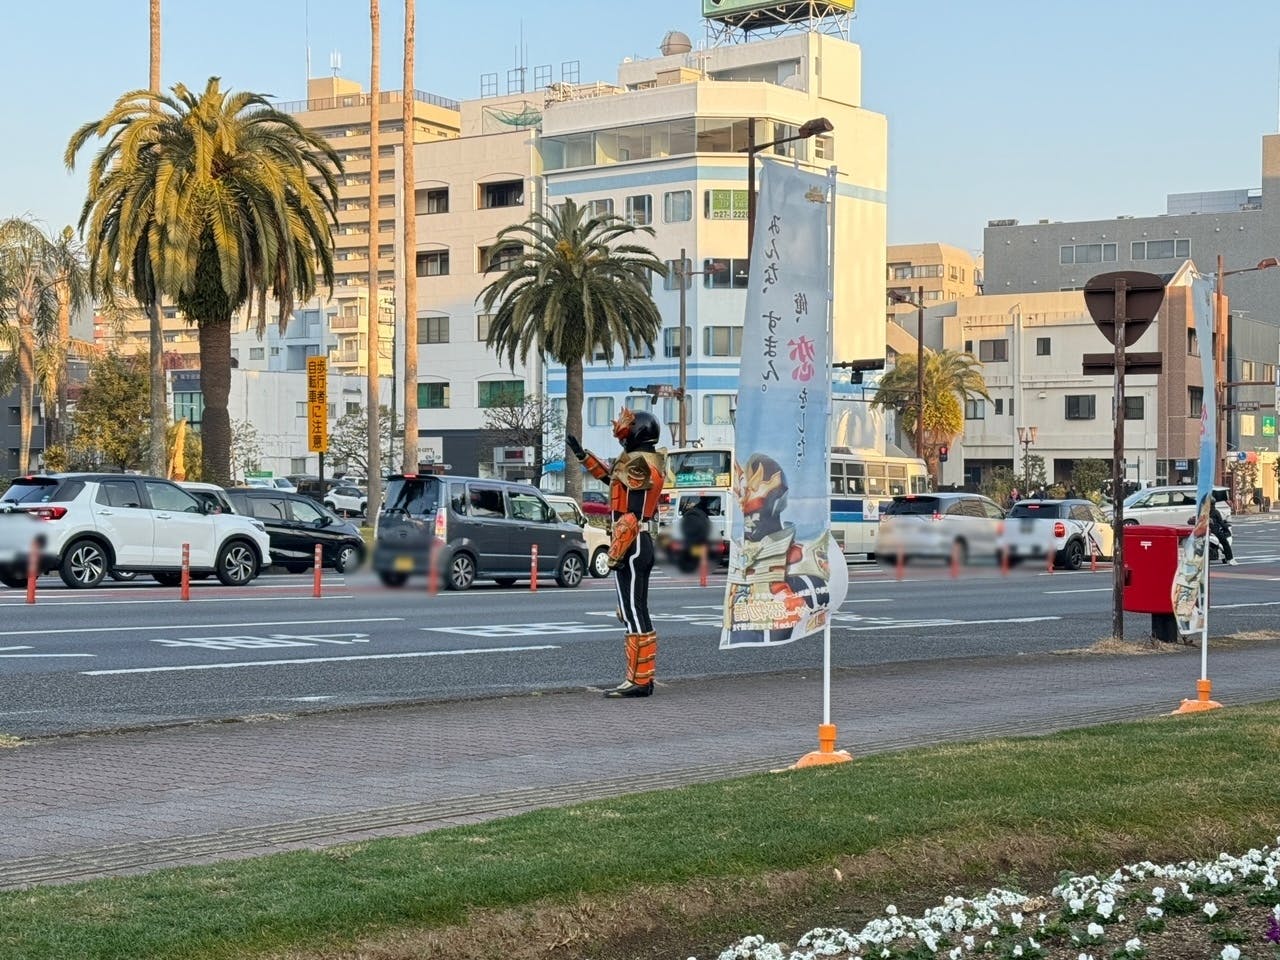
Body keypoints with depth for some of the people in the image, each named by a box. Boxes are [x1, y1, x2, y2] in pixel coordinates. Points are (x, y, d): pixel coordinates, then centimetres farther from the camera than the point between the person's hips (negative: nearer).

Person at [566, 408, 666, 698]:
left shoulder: (637, 464, -16)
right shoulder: (650, 462, 14)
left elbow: (630, 515, -21)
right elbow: (611, 475, 30)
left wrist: (615, 553, -20)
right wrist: (581, 453, 31)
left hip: (631, 546, -10)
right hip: (644, 544, 10)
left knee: (633, 614, -8)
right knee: (637, 613, 14)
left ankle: (638, 681, -8)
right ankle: (643, 678, 16)